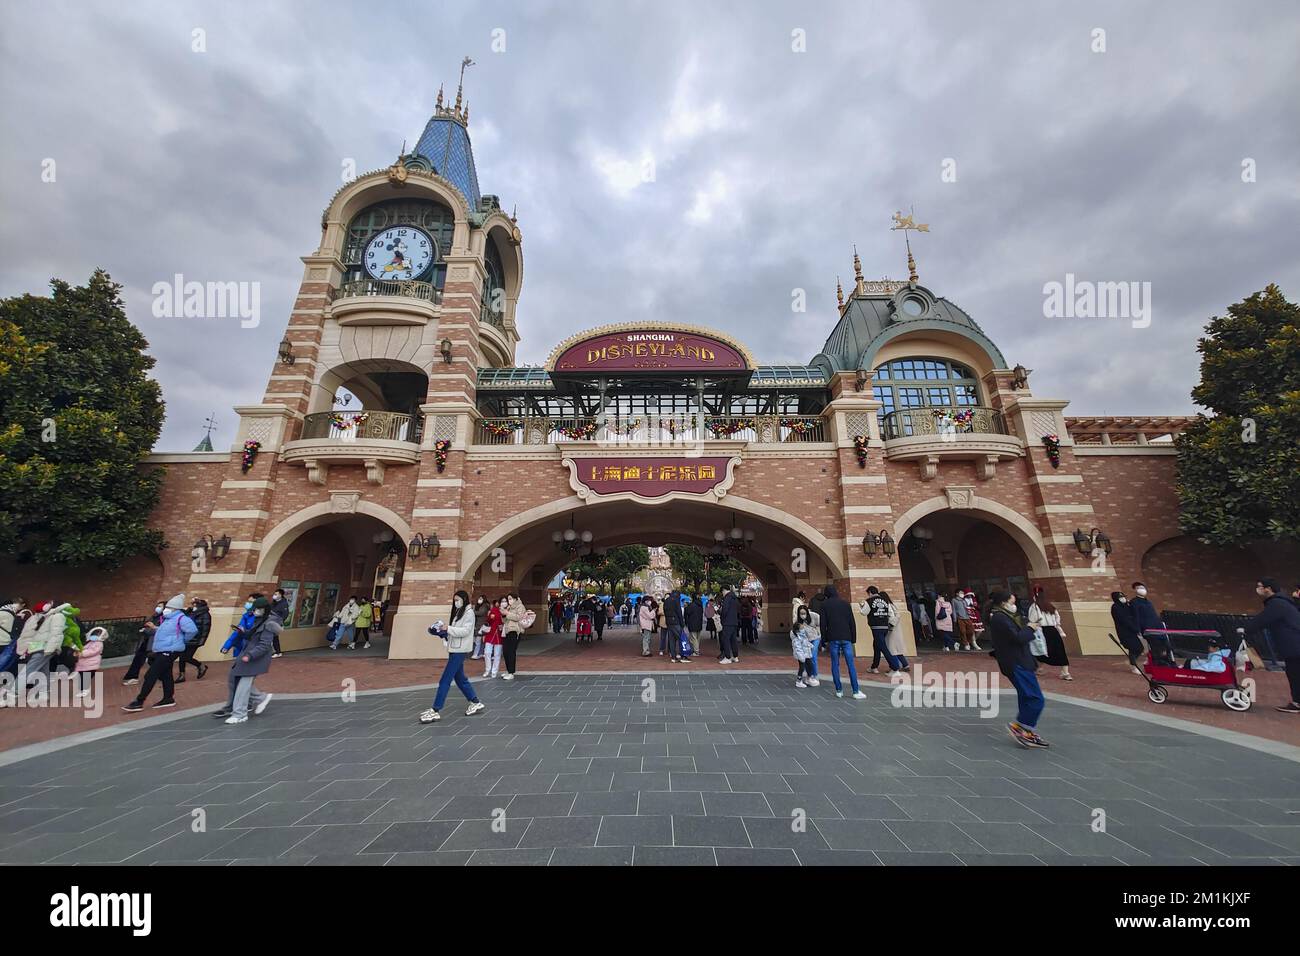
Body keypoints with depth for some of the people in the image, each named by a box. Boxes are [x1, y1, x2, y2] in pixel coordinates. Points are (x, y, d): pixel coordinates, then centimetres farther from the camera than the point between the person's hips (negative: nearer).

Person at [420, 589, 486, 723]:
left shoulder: (469, 613, -10)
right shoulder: (457, 612, 16)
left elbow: (465, 631, -19)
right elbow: (453, 631, 16)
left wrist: (447, 628, -22)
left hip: (460, 650, -9)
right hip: (454, 649, 9)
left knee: (445, 680, -6)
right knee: (460, 678, 15)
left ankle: (435, 711, 2)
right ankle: (476, 702, 26)